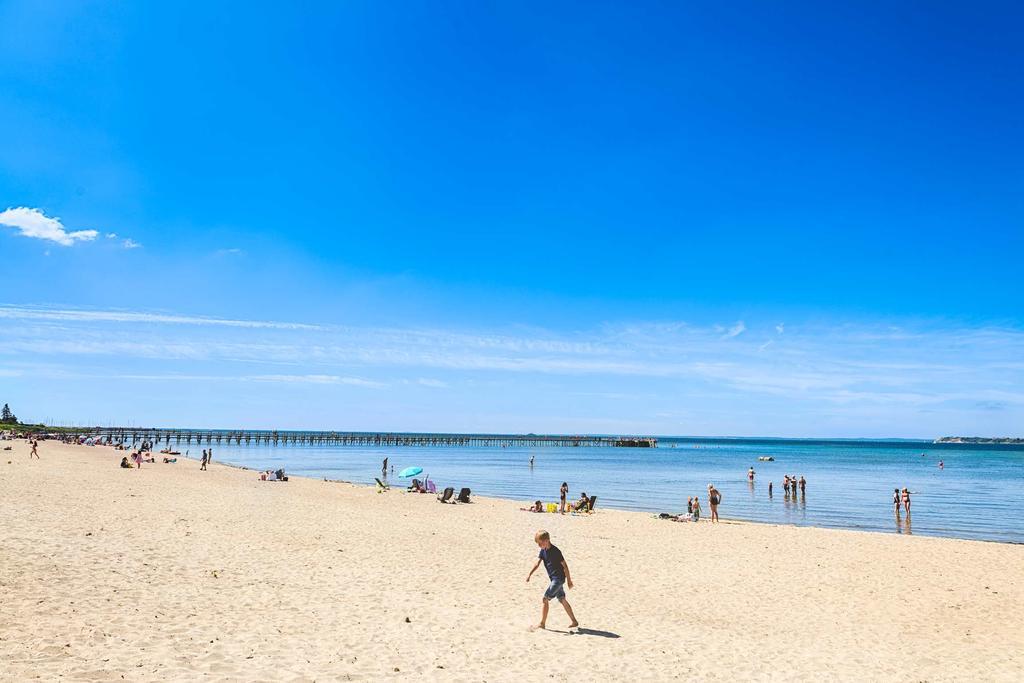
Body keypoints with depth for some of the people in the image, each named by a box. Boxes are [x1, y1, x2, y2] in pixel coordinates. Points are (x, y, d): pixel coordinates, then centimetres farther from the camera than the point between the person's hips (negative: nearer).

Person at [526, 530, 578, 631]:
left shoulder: (555, 551, -20)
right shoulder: (543, 550, 4)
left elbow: (565, 565, -14)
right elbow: (537, 563, -1)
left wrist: (569, 580, -9)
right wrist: (529, 574, -15)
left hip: (559, 578, -9)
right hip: (554, 578, 9)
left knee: (545, 599, -9)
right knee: (562, 600, 15)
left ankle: (542, 624, -1)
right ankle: (574, 622, 25)